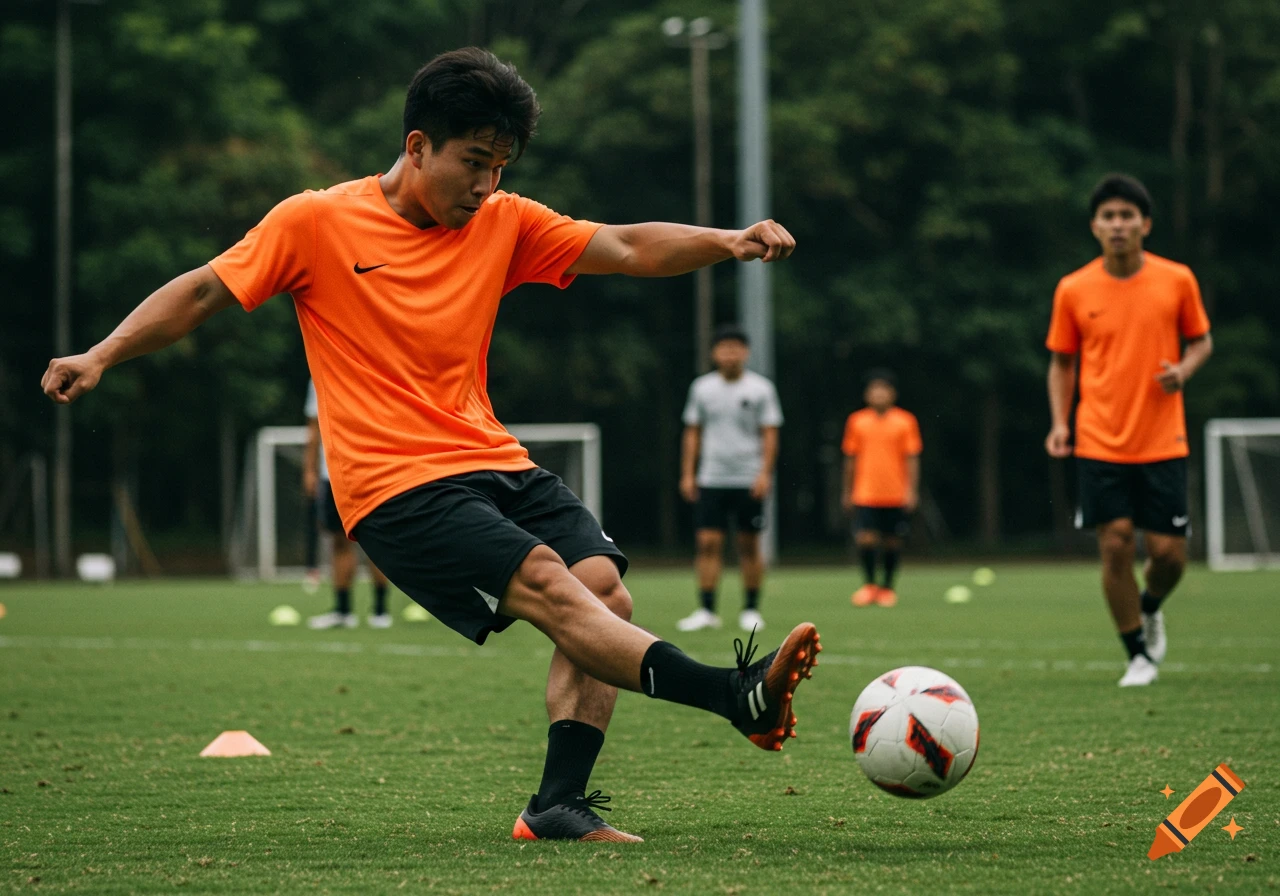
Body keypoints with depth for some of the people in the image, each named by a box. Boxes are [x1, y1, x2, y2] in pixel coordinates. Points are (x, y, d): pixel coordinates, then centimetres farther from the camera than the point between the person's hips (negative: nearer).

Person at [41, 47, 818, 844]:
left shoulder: (504, 223, 11)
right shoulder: (316, 223, 0)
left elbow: (630, 248, 5)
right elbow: (203, 293, 3)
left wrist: (729, 242, -12)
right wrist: (100, 357, -8)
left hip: (496, 464, 6)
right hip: (396, 487, -6)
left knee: (605, 590, -16)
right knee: (548, 586, -25)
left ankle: (558, 805, -16)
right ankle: (736, 695, -37)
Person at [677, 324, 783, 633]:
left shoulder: (760, 388, 0)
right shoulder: (702, 387, 7)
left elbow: (769, 433, -1)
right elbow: (692, 432, 12)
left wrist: (765, 473, -11)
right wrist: (687, 474, 6)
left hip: (749, 481, -2)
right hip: (711, 480, 2)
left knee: (749, 545, 3)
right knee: (707, 543, -6)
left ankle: (751, 610, 13)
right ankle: (706, 611, -4)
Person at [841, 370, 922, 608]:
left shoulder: (905, 421, 1)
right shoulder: (857, 421, 5)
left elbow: (912, 458, 2)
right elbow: (851, 458, 11)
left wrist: (912, 490, -5)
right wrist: (847, 491, 13)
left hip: (897, 496, 0)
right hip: (865, 495, 0)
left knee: (892, 541, 5)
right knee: (865, 539, -12)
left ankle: (887, 587, 21)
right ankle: (869, 584, 7)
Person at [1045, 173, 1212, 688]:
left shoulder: (1177, 281, -1)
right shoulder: (1073, 291, 0)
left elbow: (1201, 340, 12)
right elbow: (1062, 361, 10)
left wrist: (1183, 370, -10)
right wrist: (1060, 423, -2)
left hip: (1163, 442, 0)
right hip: (1100, 445, 0)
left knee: (1169, 552, -2)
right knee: (1116, 547, -6)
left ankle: (1150, 608, 33)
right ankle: (1138, 655, 10)